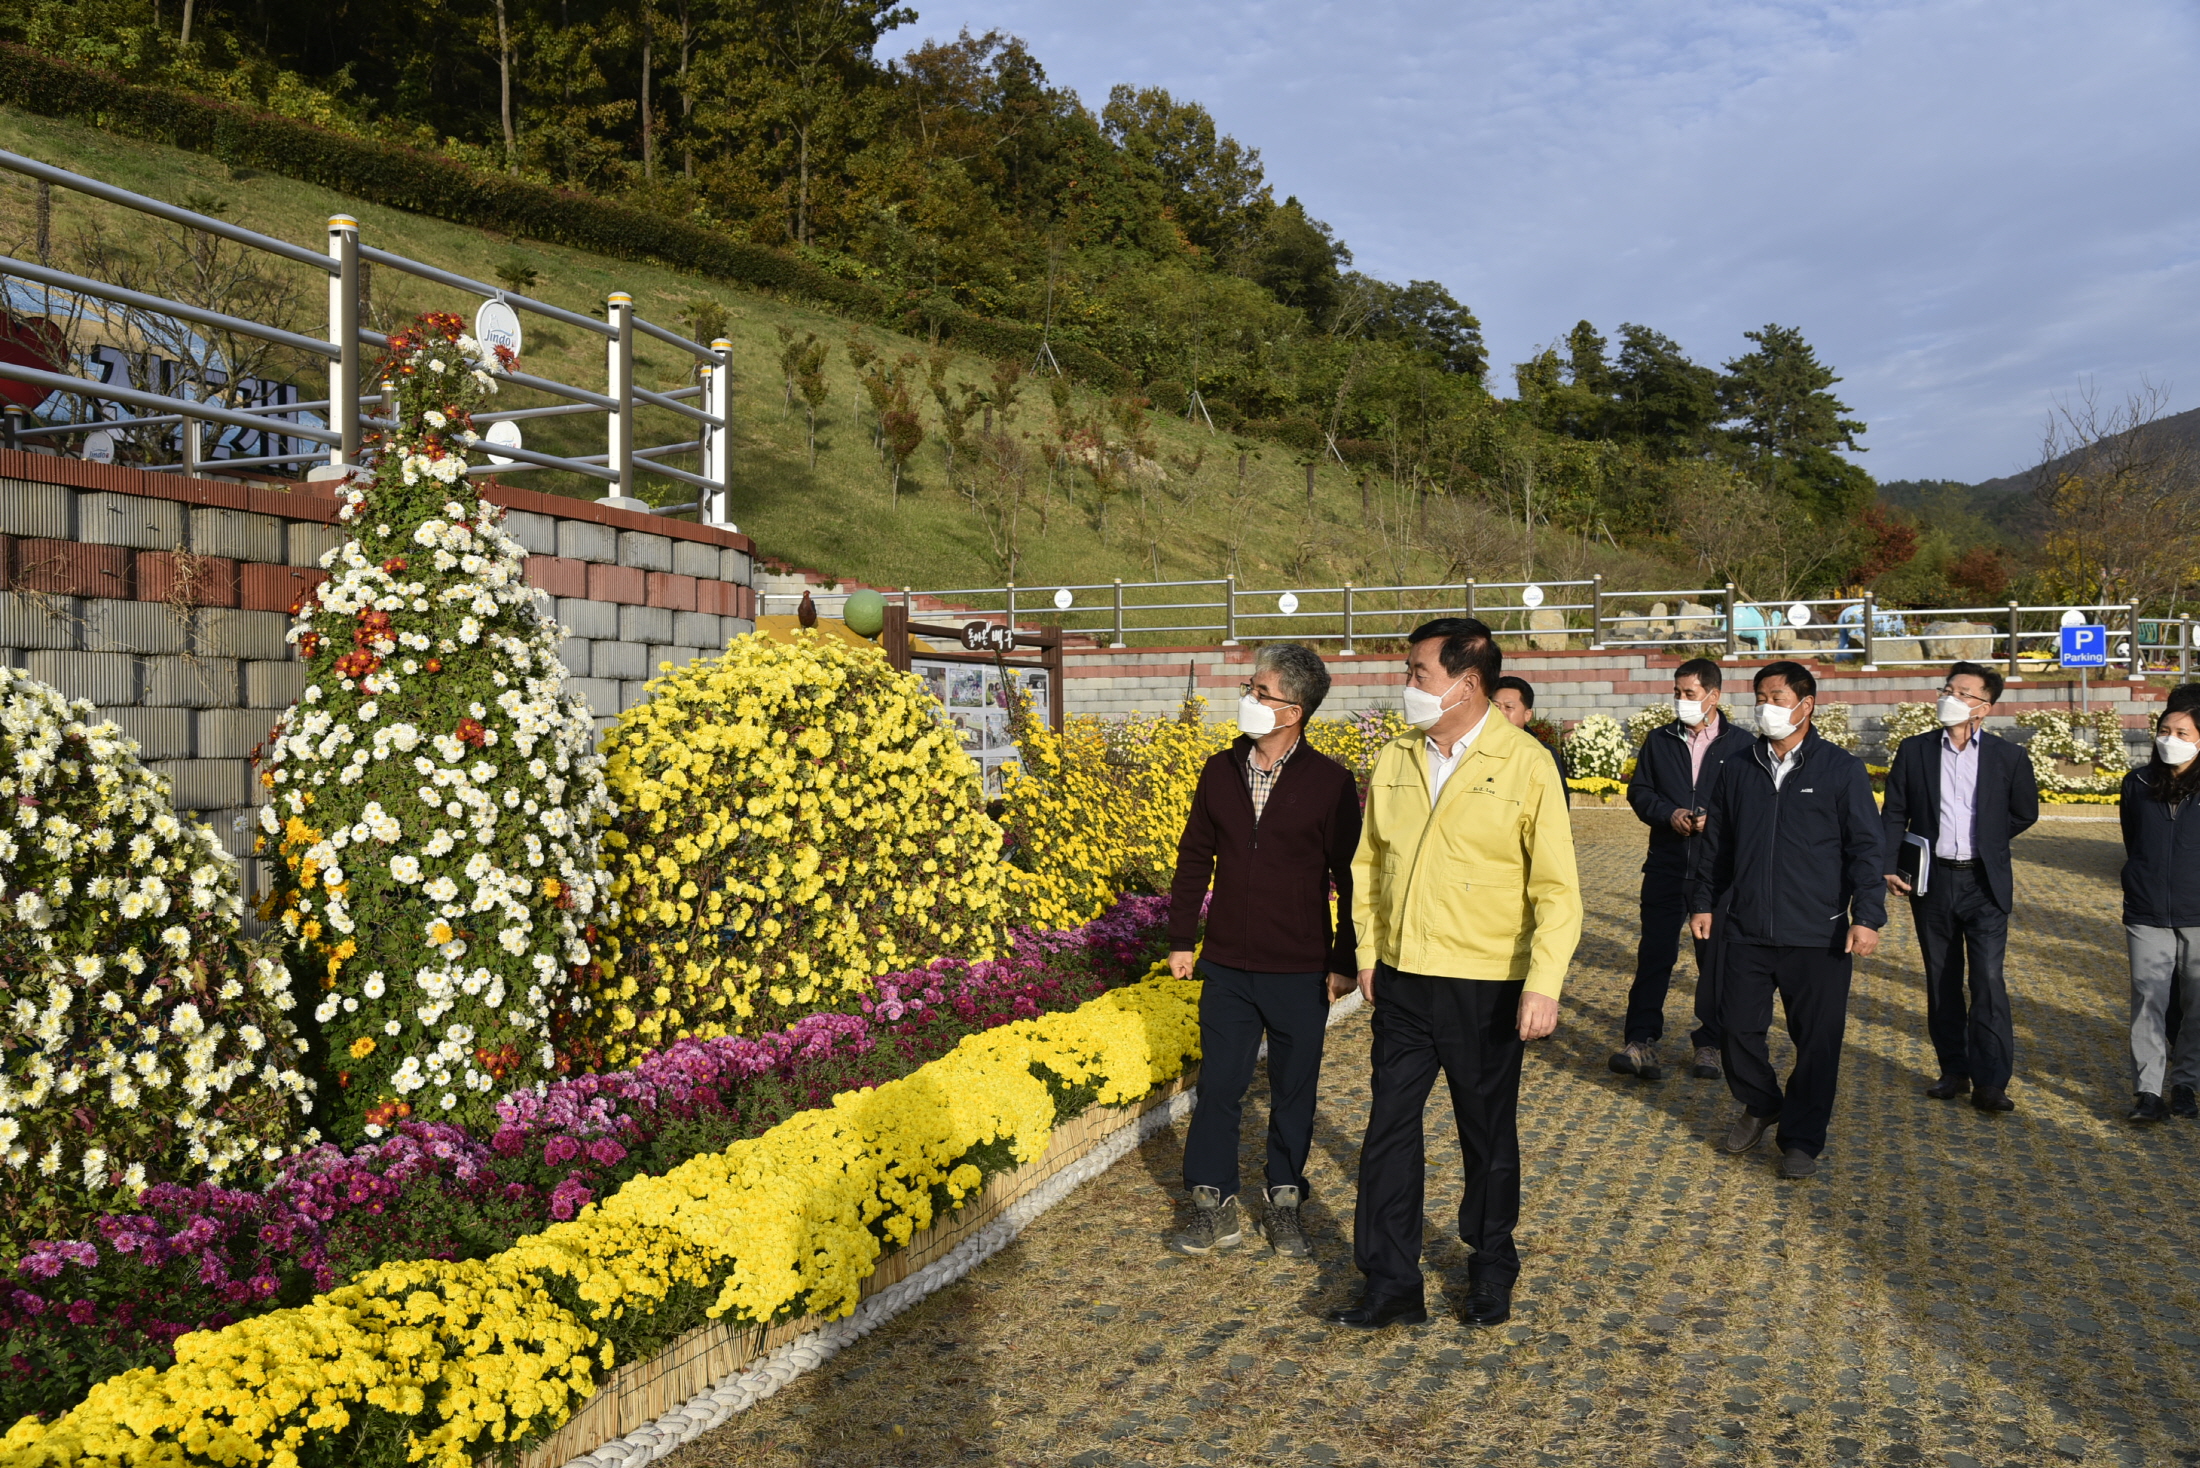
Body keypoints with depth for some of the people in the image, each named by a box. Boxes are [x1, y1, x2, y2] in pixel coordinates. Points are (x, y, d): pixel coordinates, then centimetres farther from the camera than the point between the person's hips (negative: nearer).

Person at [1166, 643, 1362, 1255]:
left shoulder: (1330, 782, -8)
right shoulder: (1220, 772, 2)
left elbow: (1350, 877, -3)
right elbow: (1194, 857, 10)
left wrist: (1346, 960, -3)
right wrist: (1181, 939, 9)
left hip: (1300, 972, -2)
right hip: (1227, 968, 3)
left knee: (1293, 1091, 11)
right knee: (1218, 1085, 6)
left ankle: (1282, 1205, 27)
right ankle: (1214, 1209, 18)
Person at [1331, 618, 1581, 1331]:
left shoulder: (1525, 765, -10)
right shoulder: (1394, 761, 4)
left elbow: (1556, 888, -11)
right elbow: (1367, 863, 12)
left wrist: (1543, 984, -18)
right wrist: (1367, 953, 7)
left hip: (1486, 990, -4)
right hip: (1401, 981, 4)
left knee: (1489, 1137, 13)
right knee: (1389, 1130, 5)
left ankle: (1491, 1272, 32)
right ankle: (1391, 1284, 16)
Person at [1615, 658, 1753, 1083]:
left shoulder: (1741, 744, 0)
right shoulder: (1659, 740, 8)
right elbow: (1638, 791, 9)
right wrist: (1668, 814, -9)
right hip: (1667, 865, 2)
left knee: (1715, 956, 7)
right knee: (1655, 952, -1)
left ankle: (1709, 1044, 17)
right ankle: (1641, 1040, 3)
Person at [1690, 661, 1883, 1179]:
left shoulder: (1841, 770, -2)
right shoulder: (1738, 771, 8)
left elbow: (1864, 847, -3)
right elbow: (1717, 843, 15)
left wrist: (1868, 916, -10)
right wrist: (1705, 902, 14)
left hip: (1818, 936, -3)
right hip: (1745, 929, 3)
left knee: (1817, 1041, 3)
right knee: (1739, 1026, 7)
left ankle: (1801, 1139, 18)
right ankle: (1760, 1106, 33)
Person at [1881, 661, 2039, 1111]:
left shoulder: (2008, 757, -1)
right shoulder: (1914, 751, 3)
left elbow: (2025, 813, 13)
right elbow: (1894, 813, 3)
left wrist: (1983, 844, 11)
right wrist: (1888, 866, -8)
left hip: (1985, 883, -2)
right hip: (1931, 882, 2)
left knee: (1988, 979, -9)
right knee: (1941, 981, 10)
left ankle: (1990, 1082, -4)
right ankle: (1954, 1070, 21)